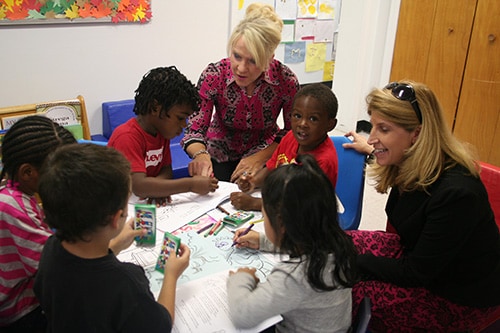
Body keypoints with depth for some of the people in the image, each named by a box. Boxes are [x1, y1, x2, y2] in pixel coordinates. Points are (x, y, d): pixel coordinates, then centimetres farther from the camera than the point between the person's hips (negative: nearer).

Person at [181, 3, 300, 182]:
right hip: (220, 154, 1)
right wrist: (200, 154, -42)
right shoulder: (213, 76, -23)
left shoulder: (286, 80, -23)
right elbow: (195, 130, -20)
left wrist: (261, 157, -23)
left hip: (264, 152, 0)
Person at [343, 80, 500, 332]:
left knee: (352, 296, -22)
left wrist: (352, 261, -18)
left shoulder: (456, 193, -34)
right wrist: (372, 149, 27)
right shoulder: (410, 165, -12)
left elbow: (415, 274, -25)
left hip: (458, 297, -7)